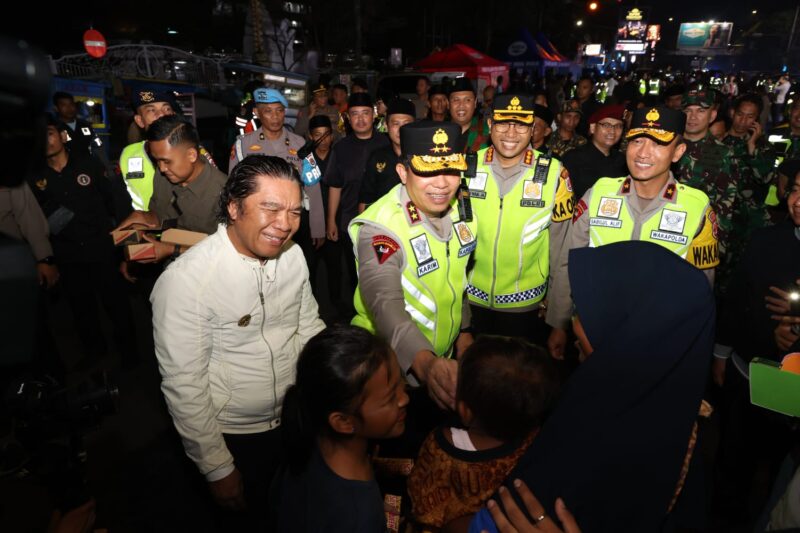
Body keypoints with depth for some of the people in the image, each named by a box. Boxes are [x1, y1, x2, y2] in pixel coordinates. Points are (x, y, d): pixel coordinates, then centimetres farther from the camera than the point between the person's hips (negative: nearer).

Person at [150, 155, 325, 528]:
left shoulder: (292, 254, -9)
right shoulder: (185, 279, -26)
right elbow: (183, 385, -20)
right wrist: (217, 469, -13)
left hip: (296, 421, 5)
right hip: (234, 437, -5)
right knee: (248, 518, 22)